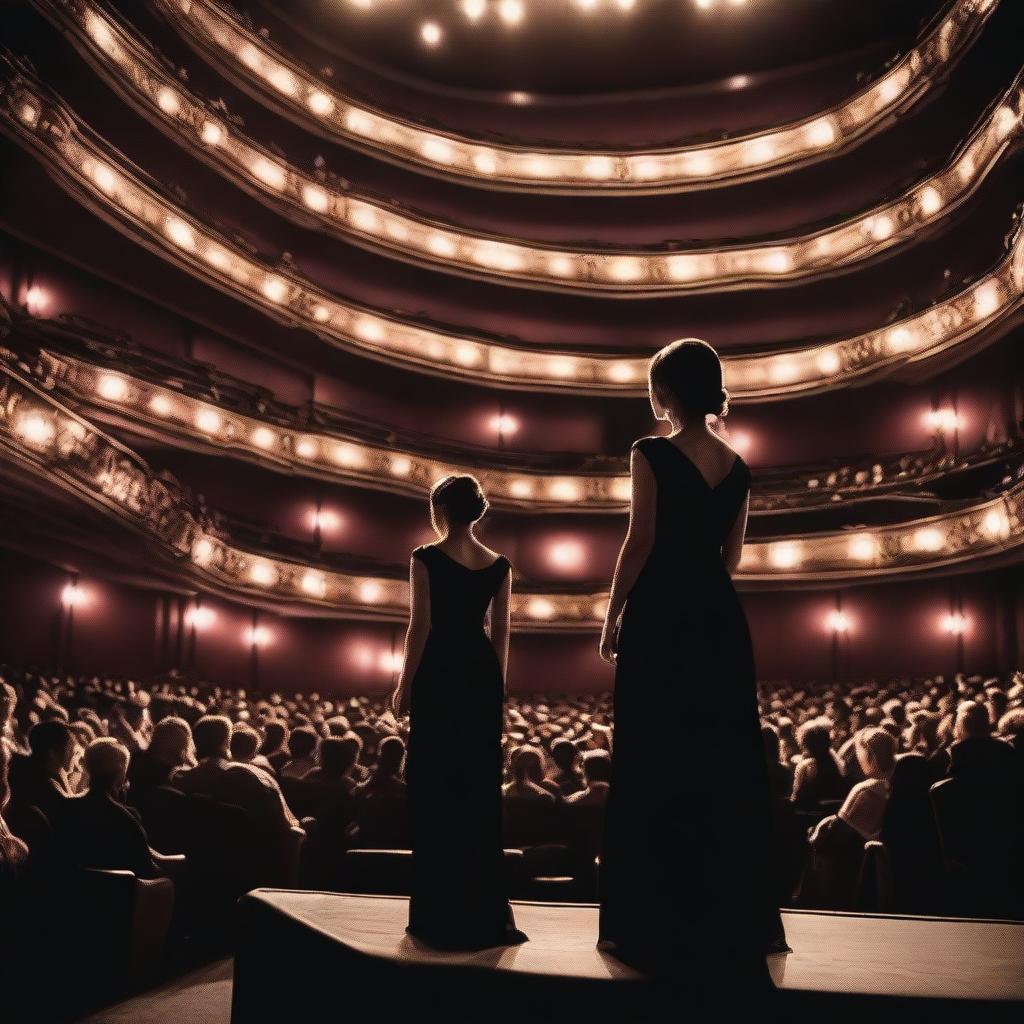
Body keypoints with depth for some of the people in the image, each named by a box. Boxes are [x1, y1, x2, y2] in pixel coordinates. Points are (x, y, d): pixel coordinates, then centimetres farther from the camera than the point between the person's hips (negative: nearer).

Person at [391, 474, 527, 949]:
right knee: (482, 784, 10)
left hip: (439, 674, -4)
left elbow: (421, 626, -9)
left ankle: (444, 911, 6)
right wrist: (497, 684, 16)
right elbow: (501, 634, 8)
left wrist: (405, 684, -1)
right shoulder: (499, 564, 7)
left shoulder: (426, 558, -6)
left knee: (436, 783, 2)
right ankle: (485, 909, 16)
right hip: (483, 673, 5)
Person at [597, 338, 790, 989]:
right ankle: (733, 921, 16)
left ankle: (662, 924, 4)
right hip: (721, 616, 6)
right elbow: (730, 555, 16)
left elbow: (641, 542, -8)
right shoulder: (737, 466, 12)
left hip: (662, 616, -6)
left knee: (658, 763, 0)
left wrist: (612, 617, -2)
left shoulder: (653, 454, -7)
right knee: (726, 758, 9)